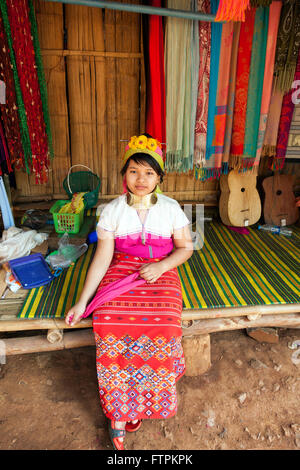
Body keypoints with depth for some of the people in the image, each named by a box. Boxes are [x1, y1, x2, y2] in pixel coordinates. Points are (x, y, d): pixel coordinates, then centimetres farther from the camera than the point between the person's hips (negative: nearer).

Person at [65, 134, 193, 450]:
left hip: (161, 274, 0)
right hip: (121, 273, 0)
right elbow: (102, 257, -2)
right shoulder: (112, 210, 1)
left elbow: (185, 247, 7)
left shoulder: (171, 208, 2)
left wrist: (160, 266, -13)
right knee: (109, 329, -25)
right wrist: (82, 301, -7)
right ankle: (119, 415, 0)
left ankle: (120, 412, 5)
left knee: (162, 330, -24)